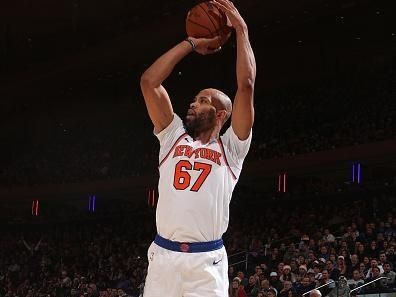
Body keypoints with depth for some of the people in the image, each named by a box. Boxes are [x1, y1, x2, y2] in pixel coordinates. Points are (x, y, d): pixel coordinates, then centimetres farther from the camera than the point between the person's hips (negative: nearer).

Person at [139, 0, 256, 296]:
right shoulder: (173, 137, 17)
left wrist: (241, 30, 5)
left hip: (207, 262, -3)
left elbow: (246, 84, -2)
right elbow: (149, 81, 10)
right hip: (162, 256, 3)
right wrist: (191, 44, 14)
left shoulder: (231, 148, 8)